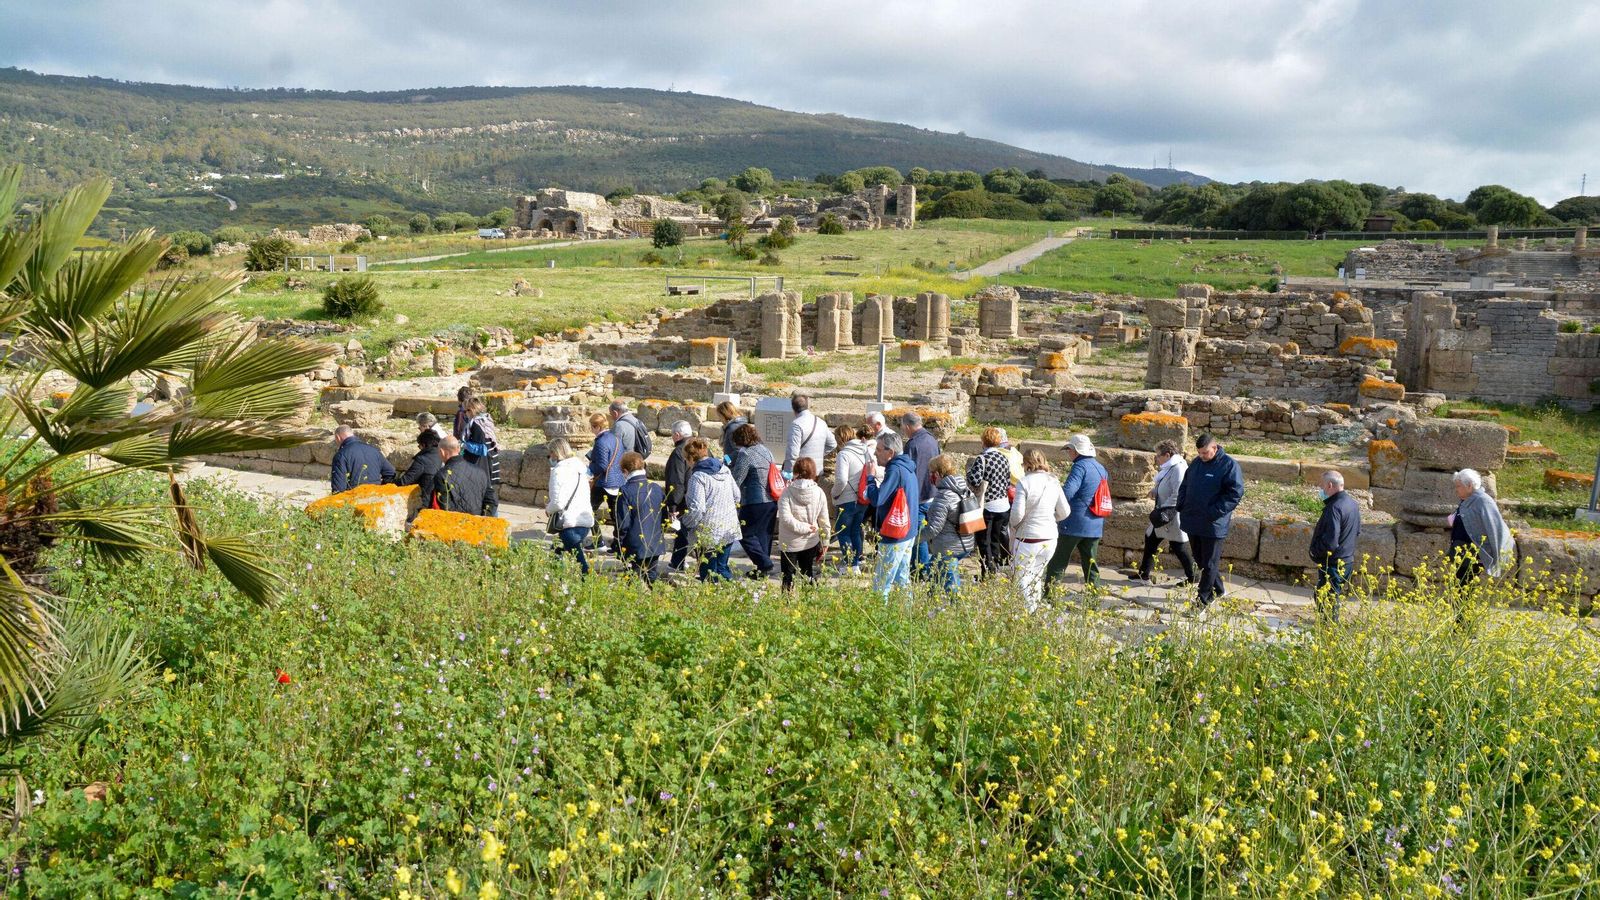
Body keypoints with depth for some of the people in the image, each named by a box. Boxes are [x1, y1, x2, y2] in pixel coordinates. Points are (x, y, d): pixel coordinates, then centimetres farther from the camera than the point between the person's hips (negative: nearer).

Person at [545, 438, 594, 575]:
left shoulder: (559, 471, -12)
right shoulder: (580, 468, 12)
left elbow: (558, 503, -17)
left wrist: (548, 508, 3)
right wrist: (552, 495, 19)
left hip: (570, 524, -8)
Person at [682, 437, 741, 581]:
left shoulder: (698, 477, -16)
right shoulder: (725, 470, 6)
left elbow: (697, 509, -21)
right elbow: (736, 495, 14)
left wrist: (686, 523, -5)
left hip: (709, 533, -7)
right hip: (730, 529, 7)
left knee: (709, 573, 4)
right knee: (722, 567, 16)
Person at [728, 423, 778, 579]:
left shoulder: (745, 454, -12)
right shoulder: (765, 450, 13)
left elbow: (736, 481, -13)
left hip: (755, 502, -9)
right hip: (772, 501, 9)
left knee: (746, 534, 0)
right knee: (764, 535, 14)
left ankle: (766, 565, -9)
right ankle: (763, 569, 18)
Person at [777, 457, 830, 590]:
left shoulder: (787, 492, -13)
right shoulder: (819, 493, -6)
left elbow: (786, 518, -22)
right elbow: (824, 520, -1)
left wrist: (804, 527, -13)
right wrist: (825, 542, 8)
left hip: (789, 543, -3)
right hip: (811, 542, 3)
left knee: (788, 577, 7)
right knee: (809, 575, 16)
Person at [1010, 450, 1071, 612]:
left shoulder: (1024, 483, -14)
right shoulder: (1053, 482, 3)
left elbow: (1017, 513, -18)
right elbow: (1065, 512, 7)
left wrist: (1013, 525, 2)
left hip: (1027, 539, -6)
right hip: (1050, 538, 6)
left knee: (1021, 579, 4)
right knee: (1036, 576, 21)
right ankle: (1035, 609, 26)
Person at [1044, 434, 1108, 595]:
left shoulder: (1080, 467, -14)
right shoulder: (1101, 468, 12)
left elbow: (1066, 493, -26)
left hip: (1074, 524, -7)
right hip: (1095, 526, 8)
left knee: (1058, 563, 0)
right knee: (1091, 563, 12)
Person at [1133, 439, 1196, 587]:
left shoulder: (1178, 469, -21)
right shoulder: (1169, 467, 10)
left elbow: (1178, 495, -27)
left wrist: (1163, 510, -24)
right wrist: (1154, 491, 4)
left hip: (1173, 518, -11)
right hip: (1163, 516, 11)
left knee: (1179, 548, 0)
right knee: (1150, 539, 15)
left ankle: (1192, 579, 13)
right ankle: (1144, 575, 23)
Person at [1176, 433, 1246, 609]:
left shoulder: (1229, 465, -11)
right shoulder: (1196, 463, 10)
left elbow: (1235, 493, -15)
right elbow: (1184, 486, 19)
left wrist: (1214, 512, -20)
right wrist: (1181, 507, 5)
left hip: (1213, 525, -7)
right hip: (1192, 522, 7)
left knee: (1209, 563, 1)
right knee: (1200, 560, 16)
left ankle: (1203, 598, 9)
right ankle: (1217, 590, 32)